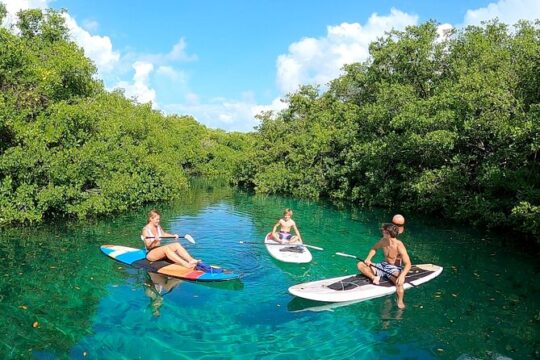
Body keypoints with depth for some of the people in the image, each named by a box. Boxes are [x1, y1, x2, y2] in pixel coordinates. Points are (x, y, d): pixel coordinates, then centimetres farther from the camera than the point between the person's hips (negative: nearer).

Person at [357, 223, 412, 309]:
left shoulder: (399, 245, -22)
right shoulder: (383, 241, -4)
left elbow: (408, 264, -27)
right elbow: (374, 248, 16)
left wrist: (402, 275, -44)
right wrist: (368, 258, -3)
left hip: (395, 268, -6)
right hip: (383, 265, 6)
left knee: (399, 281, -41)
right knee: (360, 265, -6)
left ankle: (400, 302, -22)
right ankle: (374, 278, -22)